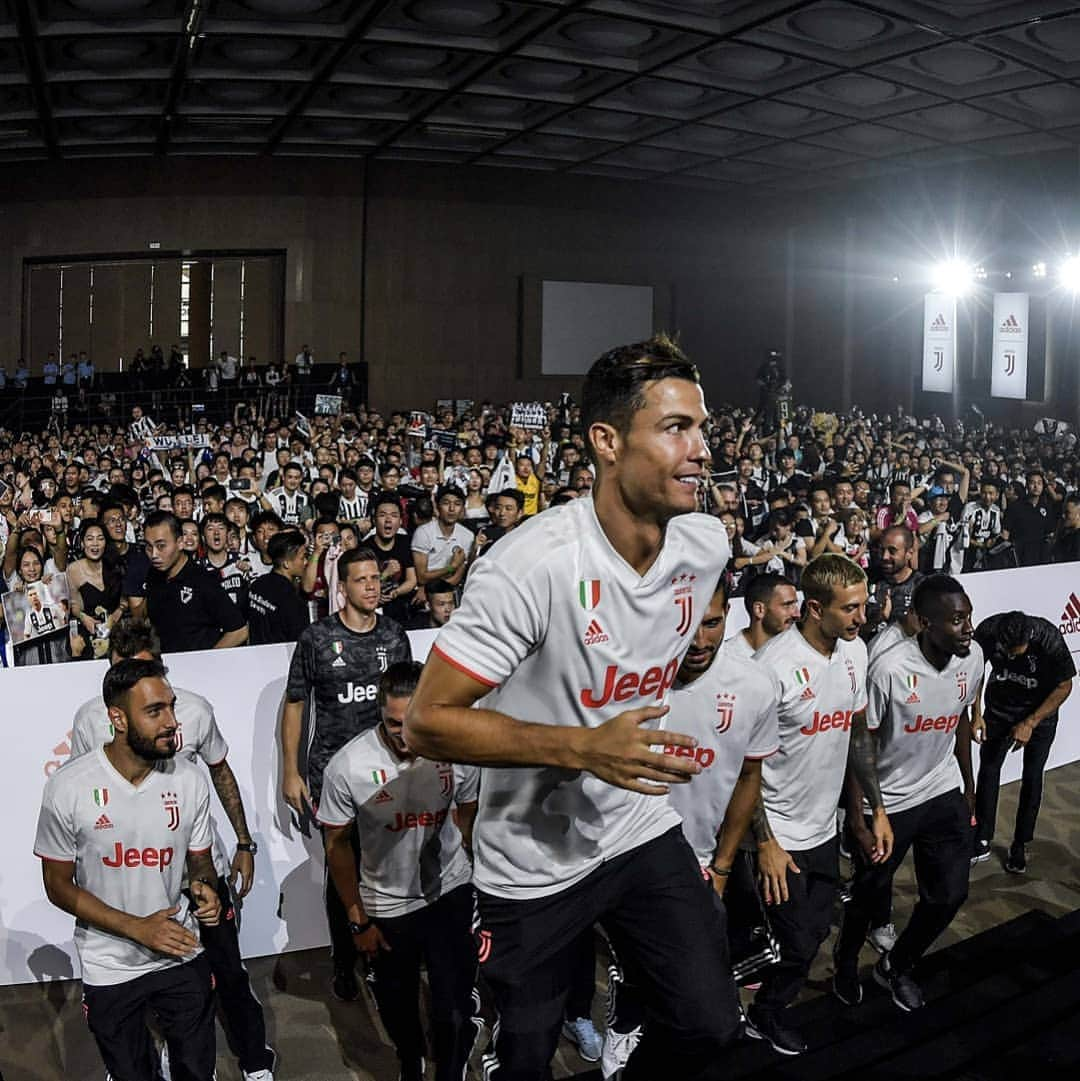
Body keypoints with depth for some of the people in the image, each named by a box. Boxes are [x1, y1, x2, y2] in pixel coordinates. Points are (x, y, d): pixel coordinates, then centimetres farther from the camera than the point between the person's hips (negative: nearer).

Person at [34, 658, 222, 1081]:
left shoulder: (189, 781, -13)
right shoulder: (68, 787, -18)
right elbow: (59, 886, -9)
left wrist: (204, 886, -21)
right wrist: (137, 928, -19)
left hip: (183, 958, 1)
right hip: (110, 970, -1)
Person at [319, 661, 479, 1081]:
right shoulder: (346, 767, -23)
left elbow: (468, 817, 0)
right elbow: (337, 845, -8)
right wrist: (358, 920, -3)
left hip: (450, 894, 0)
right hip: (386, 905, 0)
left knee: (455, 1013, -4)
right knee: (397, 1007, 19)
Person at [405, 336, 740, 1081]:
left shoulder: (709, 545, -8)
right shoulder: (534, 564, -28)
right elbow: (428, 722, -26)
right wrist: (584, 747, -33)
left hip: (642, 830, 5)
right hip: (535, 861, -4)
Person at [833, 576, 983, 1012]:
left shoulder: (973, 656, -9)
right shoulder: (890, 668, -27)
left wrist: (968, 785, 18)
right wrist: (858, 820, -16)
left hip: (945, 795, 5)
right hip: (888, 802, -5)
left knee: (950, 894, 9)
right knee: (870, 894, 13)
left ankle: (896, 966, 36)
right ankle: (846, 960, 45)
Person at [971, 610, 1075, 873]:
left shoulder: (1049, 639, -33)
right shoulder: (987, 631, -28)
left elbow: (1064, 686, -18)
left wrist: (1030, 723, -22)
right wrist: (976, 714, -18)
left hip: (1040, 713, -1)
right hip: (998, 709, 2)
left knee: (1031, 778, 4)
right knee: (988, 770, 0)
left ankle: (1020, 846, 19)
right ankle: (982, 842, 10)